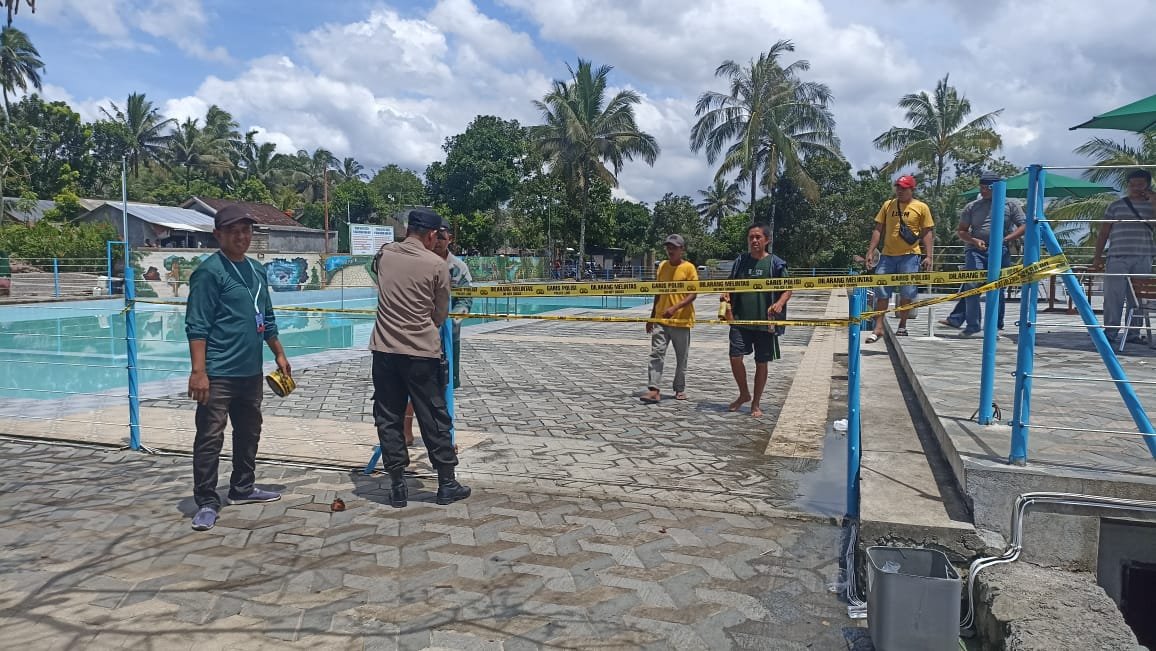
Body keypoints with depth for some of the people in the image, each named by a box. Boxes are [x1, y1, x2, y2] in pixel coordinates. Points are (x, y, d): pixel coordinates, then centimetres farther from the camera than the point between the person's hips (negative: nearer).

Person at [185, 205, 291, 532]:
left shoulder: (257, 270, 11)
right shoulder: (209, 272, -11)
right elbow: (197, 326, -15)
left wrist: (279, 354, 20)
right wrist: (198, 371, -21)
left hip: (251, 371, 8)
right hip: (218, 374, -8)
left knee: (249, 432, 18)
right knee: (210, 438, -2)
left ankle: (242, 488, 33)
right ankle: (207, 502, 8)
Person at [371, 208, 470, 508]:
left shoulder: (384, 255, 6)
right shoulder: (437, 264, -4)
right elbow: (440, 314, 3)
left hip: (384, 349, 3)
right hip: (422, 352, -3)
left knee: (388, 418, 10)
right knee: (434, 419, 7)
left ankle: (397, 486, 13)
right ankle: (447, 484, 15)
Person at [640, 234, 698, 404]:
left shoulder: (689, 268, -6)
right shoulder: (662, 266, 8)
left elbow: (692, 295, -11)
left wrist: (675, 307, -26)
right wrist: (652, 317, 14)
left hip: (681, 320, -4)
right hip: (661, 319, 4)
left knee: (681, 357, 8)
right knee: (656, 353, -6)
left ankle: (680, 389, 21)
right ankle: (654, 390, -8)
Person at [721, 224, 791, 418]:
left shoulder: (775, 263, -2)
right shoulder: (740, 261, 7)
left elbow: (788, 290, 0)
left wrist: (779, 304, -19)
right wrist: (726, 296, -6)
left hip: (765, 321, -2)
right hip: (741, 319, 2)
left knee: (761, 363, 6)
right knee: (735, 358, -7)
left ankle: (756, 403, 21)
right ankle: (744, 394, 19)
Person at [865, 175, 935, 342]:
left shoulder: (921, 207, 2)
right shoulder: (888, 205, 10)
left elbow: (927, 233, 3)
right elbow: (878, 229, 11)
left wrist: (928, 256, -5)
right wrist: (871, 251, 4)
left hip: (910, 255, -2)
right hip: (887, 255, 3)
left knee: (907, 292, 2)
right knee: (881, 292, 0)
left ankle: (902, 326, 17)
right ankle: (879, 328, 5)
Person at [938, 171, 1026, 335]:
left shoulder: (1010, 205, 9)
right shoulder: (972, 207, 12)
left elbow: (1023, 226, 5)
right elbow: (961, 231, 12)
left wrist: (1005, 239, -10)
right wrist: (974, 240, -8)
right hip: (975, 250, 0)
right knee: (971, 285, -13)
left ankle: (995, 325, 14)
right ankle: (972, 324, -7)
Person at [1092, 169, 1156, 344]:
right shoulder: (1116, 206, 11)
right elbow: (1103, 232, 10)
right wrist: (1097, 256, 4)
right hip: (1117, 258, -1)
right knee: (1113, 296, -8)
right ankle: (1110, 331, -5)